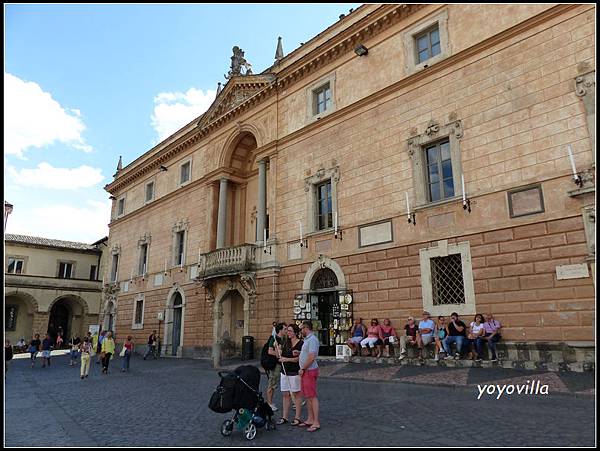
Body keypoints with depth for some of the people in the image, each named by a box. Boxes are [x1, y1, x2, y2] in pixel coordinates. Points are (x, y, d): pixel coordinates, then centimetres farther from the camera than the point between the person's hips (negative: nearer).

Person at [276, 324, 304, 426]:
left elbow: (300, 358, -15)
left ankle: (297, 418, 11)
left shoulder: (301, 343, -8)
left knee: (297, 394, 2)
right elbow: (280, 356, 5)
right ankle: (284, 417, 19)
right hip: (284, 372, 6)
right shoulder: (286, 343, 12)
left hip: (295, 372, -6)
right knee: (285, 394, 10)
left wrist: (287, 359, -20)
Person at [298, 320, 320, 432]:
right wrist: (299, 352, 8)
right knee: (307, 396, 15)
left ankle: (316, 422, 0)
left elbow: (311, 357, -24)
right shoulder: (307, 339, 15)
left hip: (309, 371, -10)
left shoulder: (312, 340, -18)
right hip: (305, 371, 10)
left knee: (312, 397, -5)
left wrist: (302, 369, -16)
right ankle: (310, 419, 24)